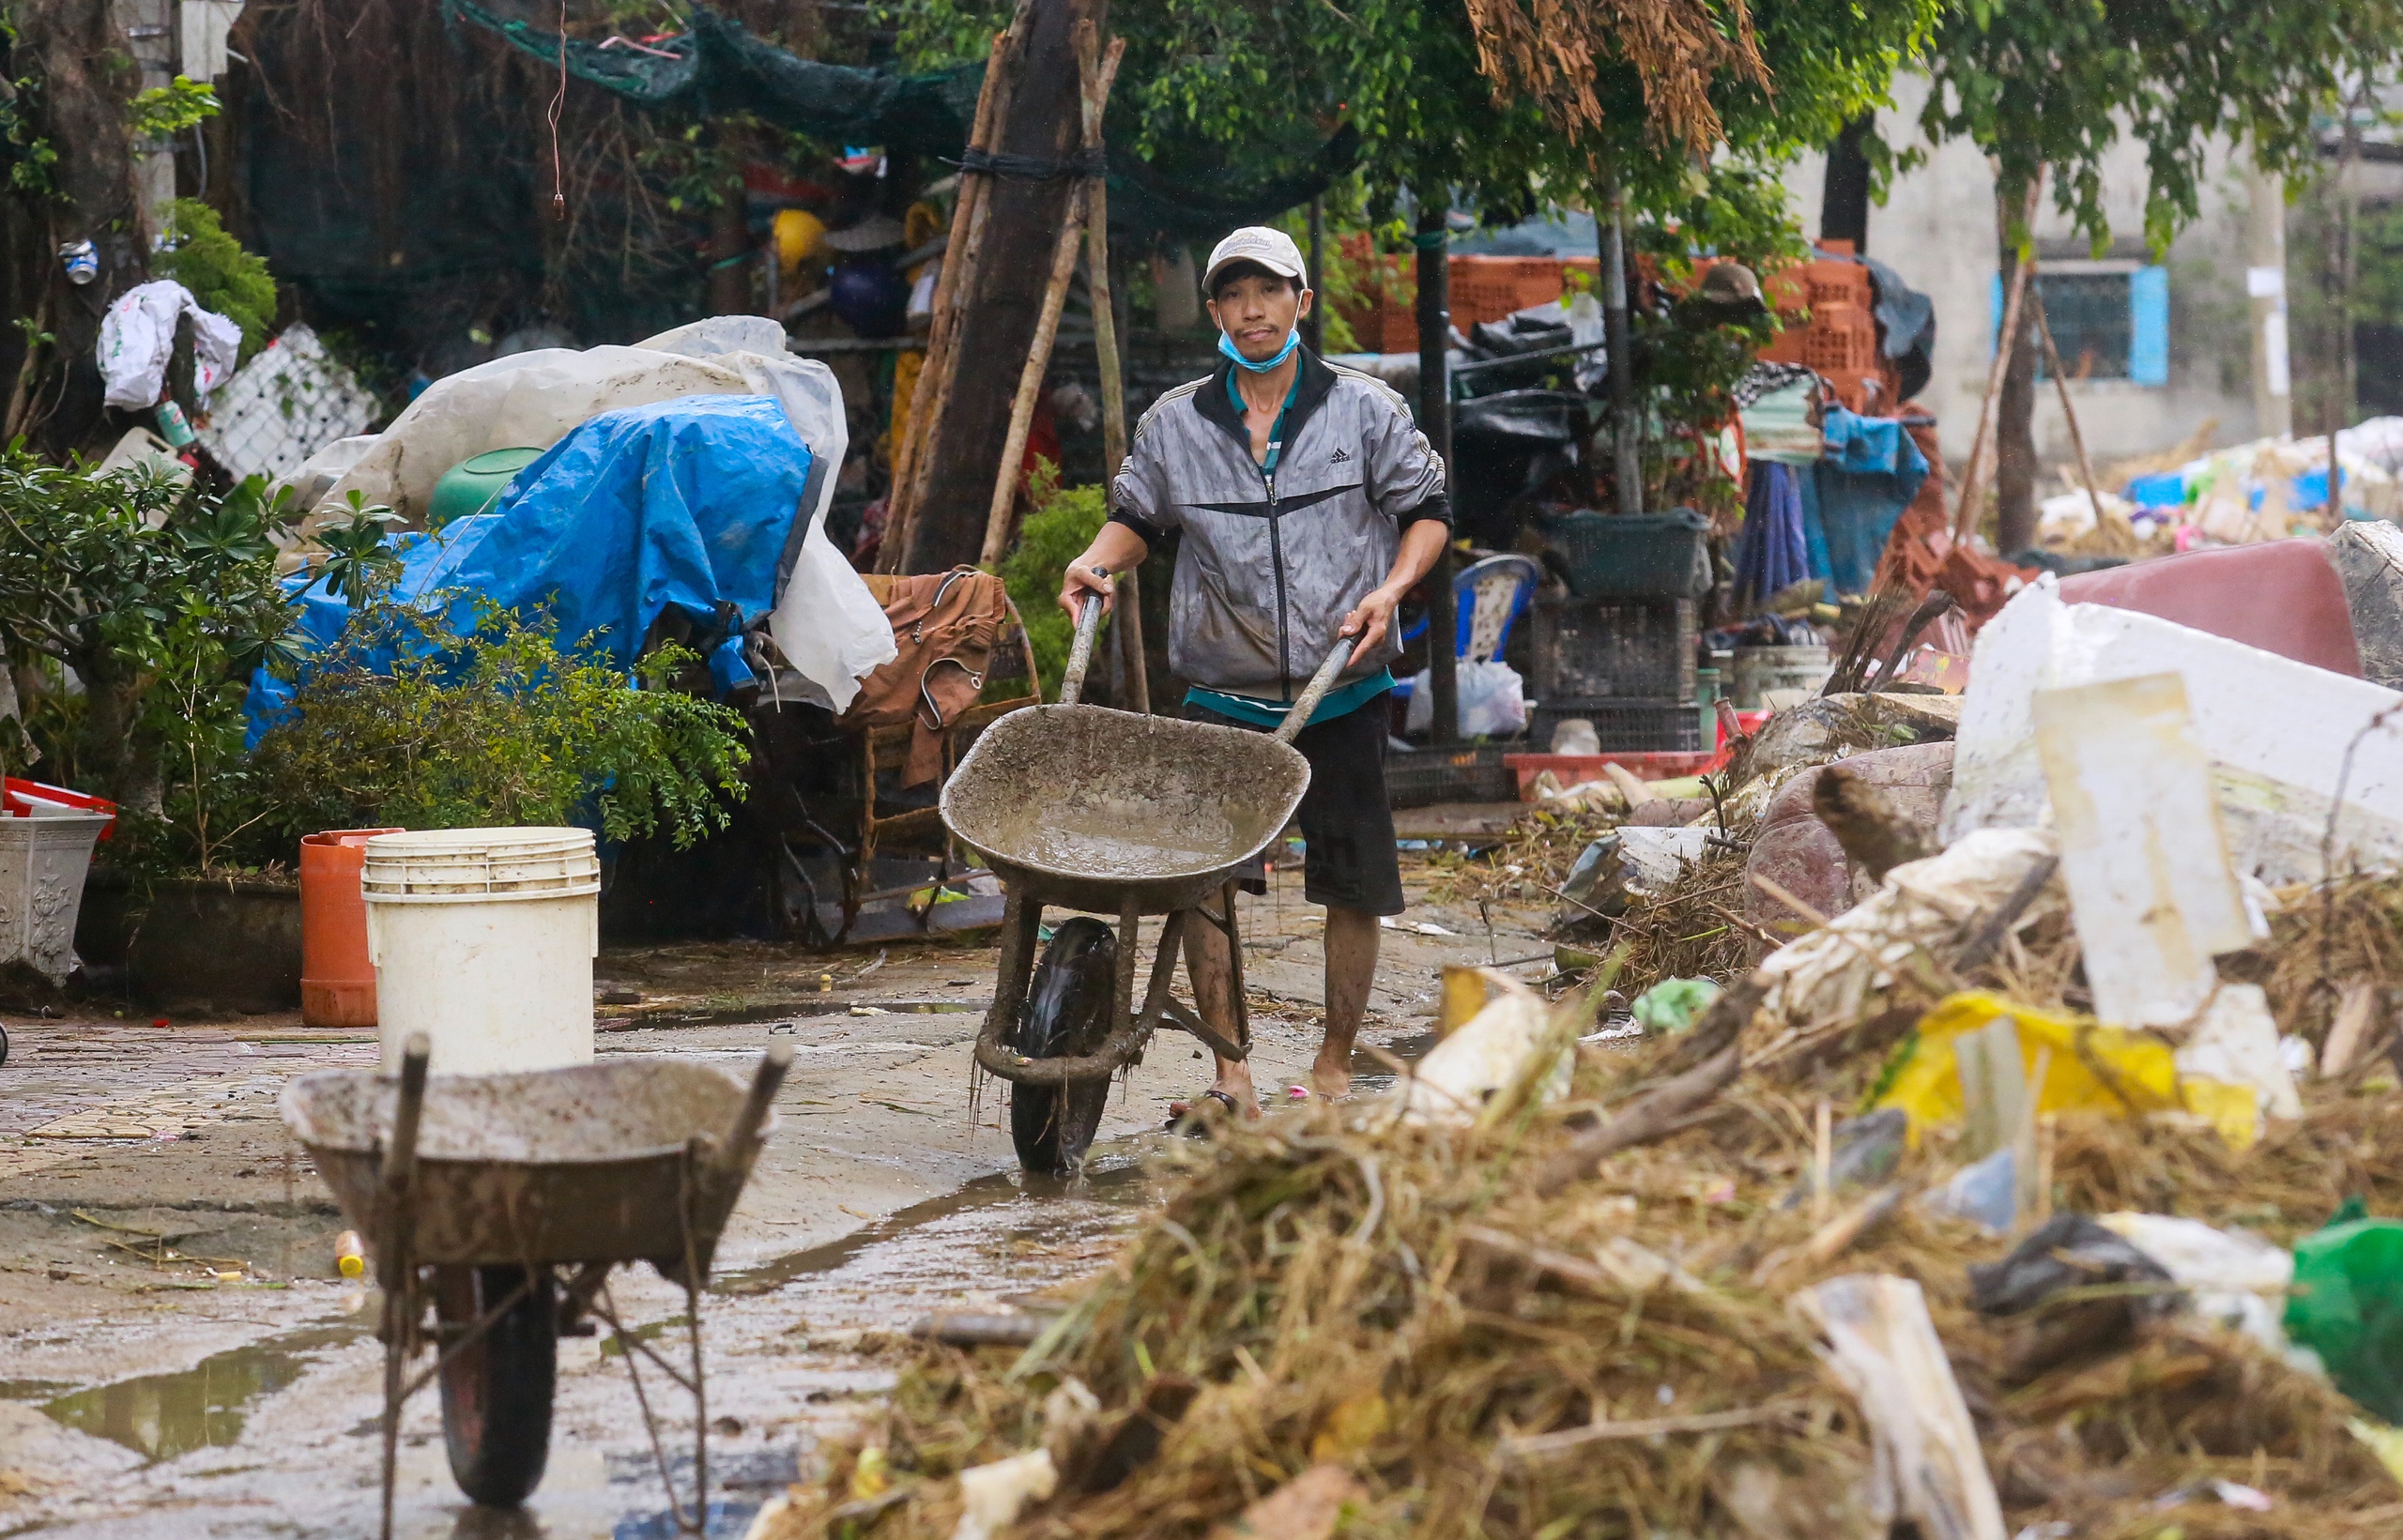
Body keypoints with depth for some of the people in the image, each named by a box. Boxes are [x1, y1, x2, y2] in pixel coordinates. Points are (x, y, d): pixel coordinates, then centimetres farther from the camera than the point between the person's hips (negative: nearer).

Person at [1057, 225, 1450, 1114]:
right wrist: (1097, 563, -1)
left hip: (1342, 697, -1)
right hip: (1223, 697, 1)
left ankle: (1335, 1067, 21)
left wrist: (1392, 589, -11)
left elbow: (1426, 508, 6)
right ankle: (1231, 1073, -1)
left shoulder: (1365, 411, 1)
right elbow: (1139, 515, 19)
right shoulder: (1174, 425, 6)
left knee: (1353, 884, 5)